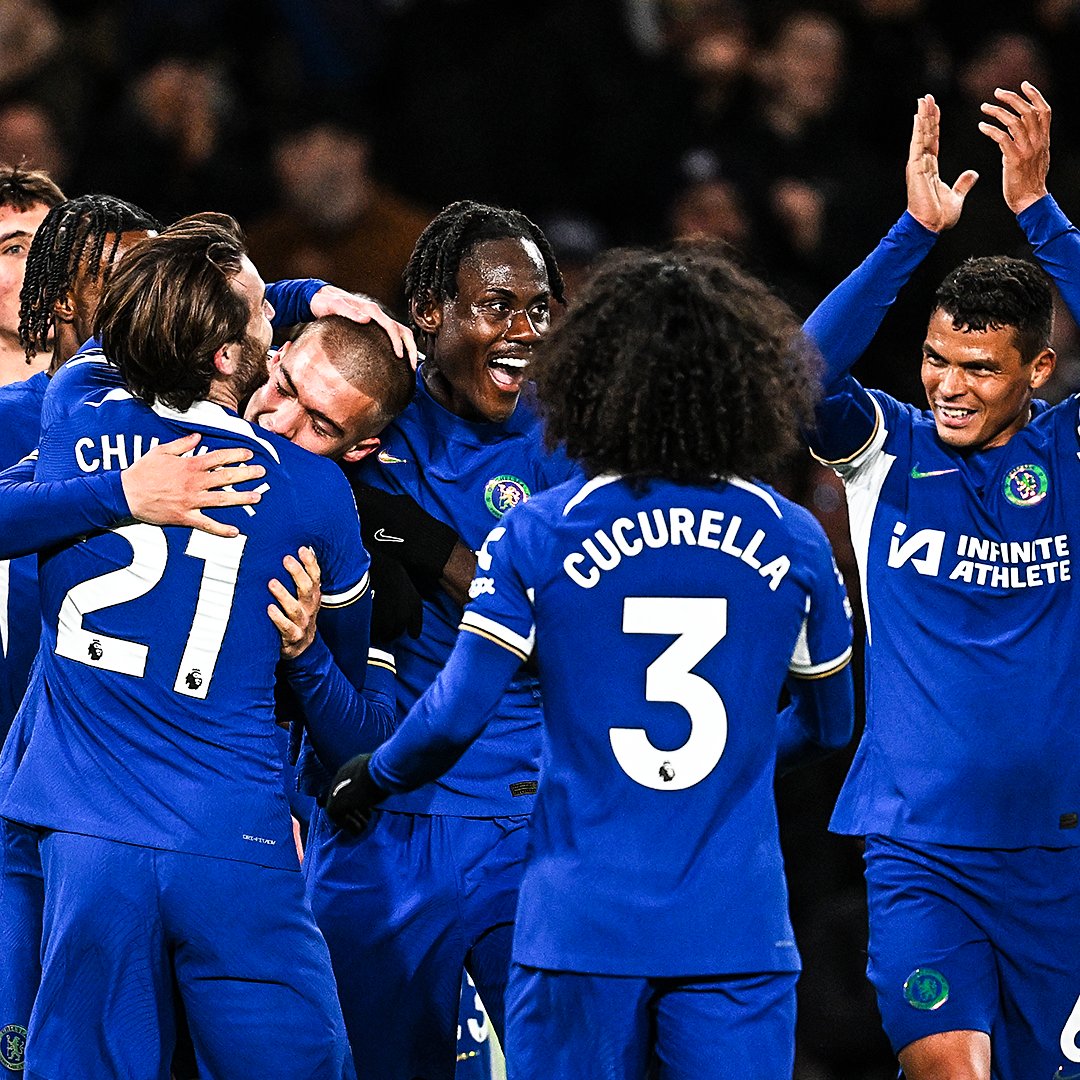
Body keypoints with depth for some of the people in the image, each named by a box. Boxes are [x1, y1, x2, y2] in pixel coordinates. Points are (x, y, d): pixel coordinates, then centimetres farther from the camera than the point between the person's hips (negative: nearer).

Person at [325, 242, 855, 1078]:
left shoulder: (538, 536, -4)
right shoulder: (794, 539, 3)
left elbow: (459, 714, -7)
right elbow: (830, 723, 17)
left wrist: (374, 778, 14)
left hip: (584, 923, -1)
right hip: (740, 932, 1)